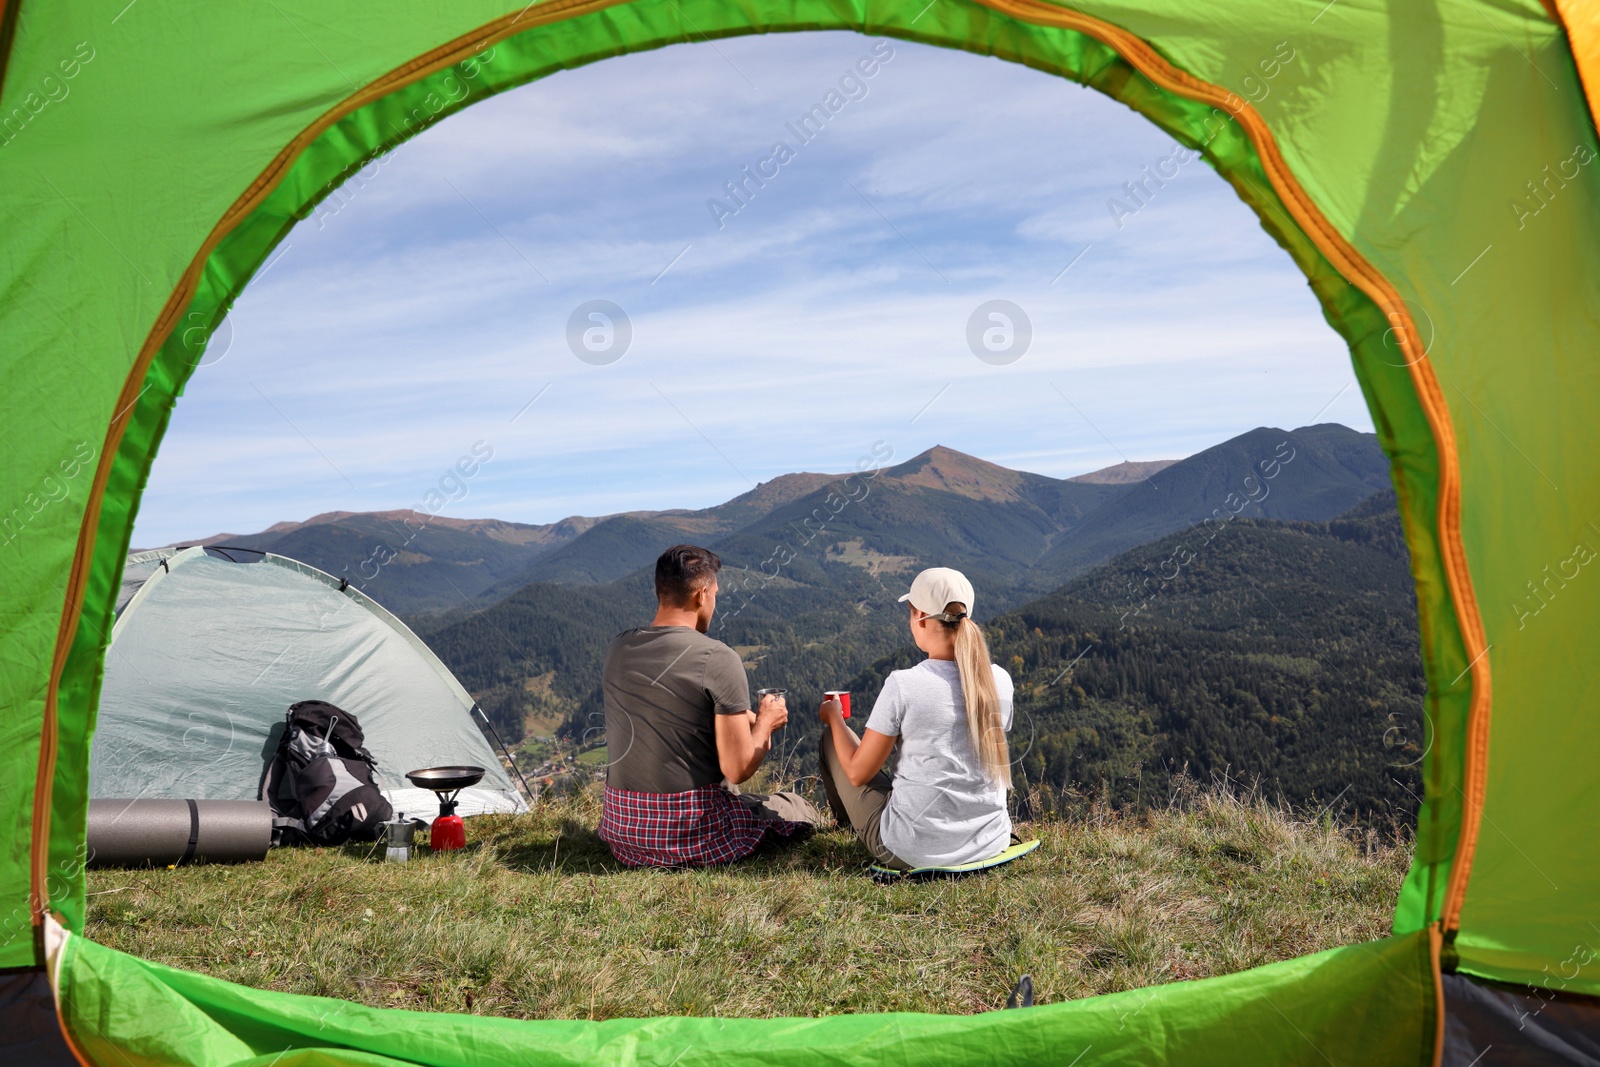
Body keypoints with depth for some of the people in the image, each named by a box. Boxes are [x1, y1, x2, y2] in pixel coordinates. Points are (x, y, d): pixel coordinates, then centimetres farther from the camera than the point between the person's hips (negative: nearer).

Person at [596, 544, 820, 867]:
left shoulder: (618, 648, 1)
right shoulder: (718, 659, -17)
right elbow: (738, 770, -17)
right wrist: (764, 724, 3)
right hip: (693, 835, -4)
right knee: (800, 808, 20)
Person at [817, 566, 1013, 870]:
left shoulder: (903, 685, -20)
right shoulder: (1000, 680, -6)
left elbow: (857, 773, -10)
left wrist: (834, 717, 8)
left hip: (916, 852, -5)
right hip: (991, 842, 5)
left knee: (831, 739, 19)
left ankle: (850, 826, 45)